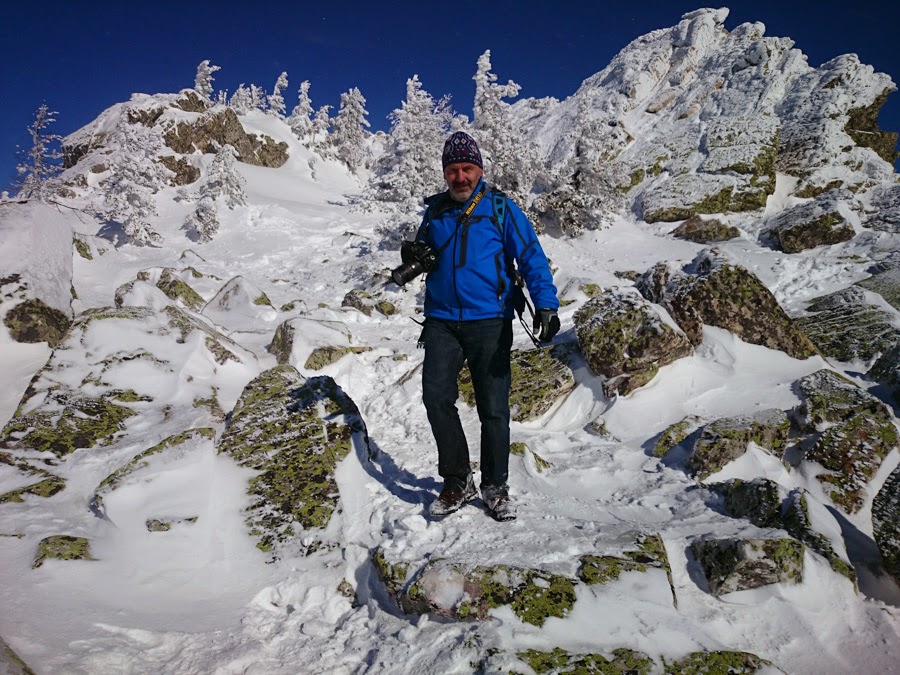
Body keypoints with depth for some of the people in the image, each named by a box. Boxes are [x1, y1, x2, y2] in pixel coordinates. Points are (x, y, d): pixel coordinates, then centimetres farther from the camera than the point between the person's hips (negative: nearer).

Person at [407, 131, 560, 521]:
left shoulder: (501, 210, 0)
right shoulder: (435, 212, 12)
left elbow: (532, 258, -5)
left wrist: (546, 305, -19)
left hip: (490, 323, -3)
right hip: (442, 323, 3)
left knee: (493, 408, 3)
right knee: (437, 399, -4)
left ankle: (495, 487, 20)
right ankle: (457, 482, 13)